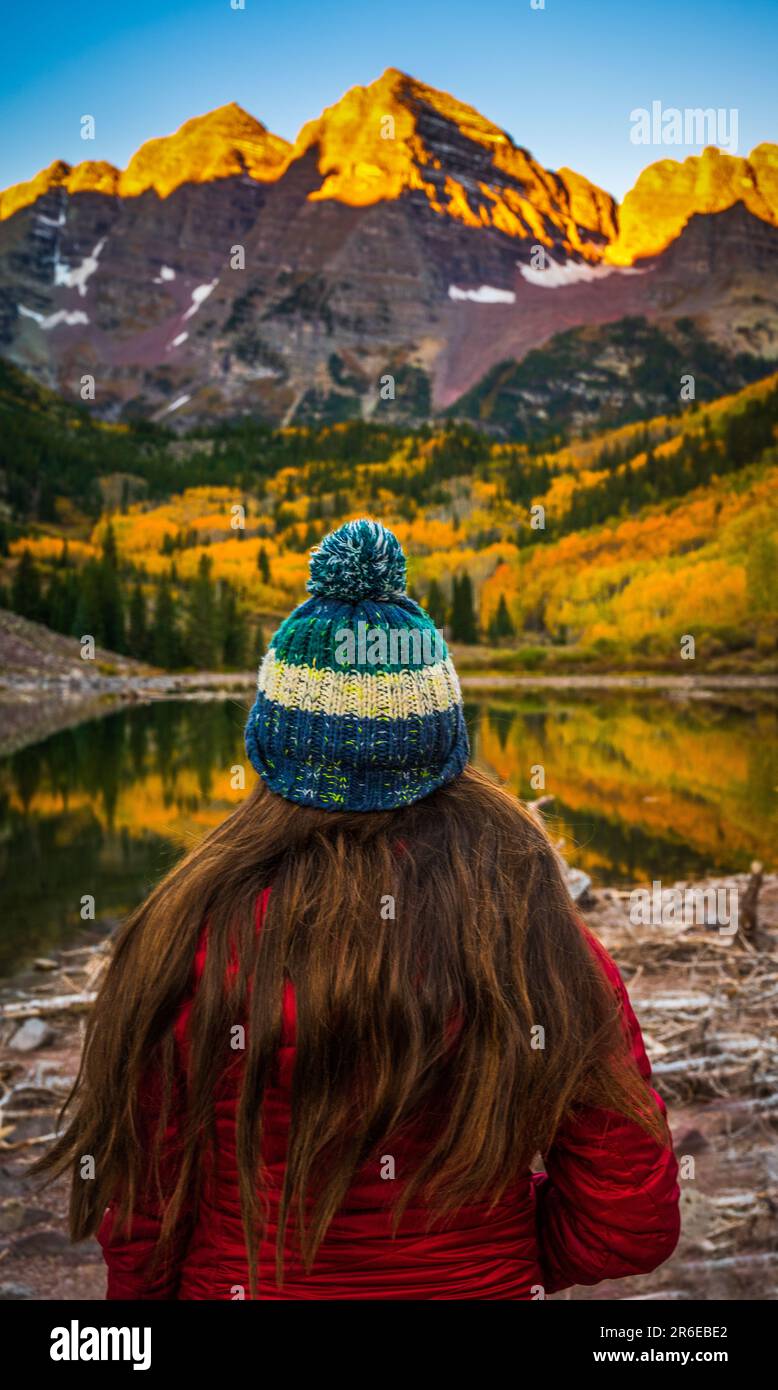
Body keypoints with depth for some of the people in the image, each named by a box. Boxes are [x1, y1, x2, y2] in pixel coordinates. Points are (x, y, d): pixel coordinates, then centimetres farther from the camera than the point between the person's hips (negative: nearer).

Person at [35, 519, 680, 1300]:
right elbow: (633, 1228, -12)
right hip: (489, 1288, 1)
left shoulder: (192, 943, -22)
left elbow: (135, 1227, -12)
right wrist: (496, 1254, 5)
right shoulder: (548, 946, -19)